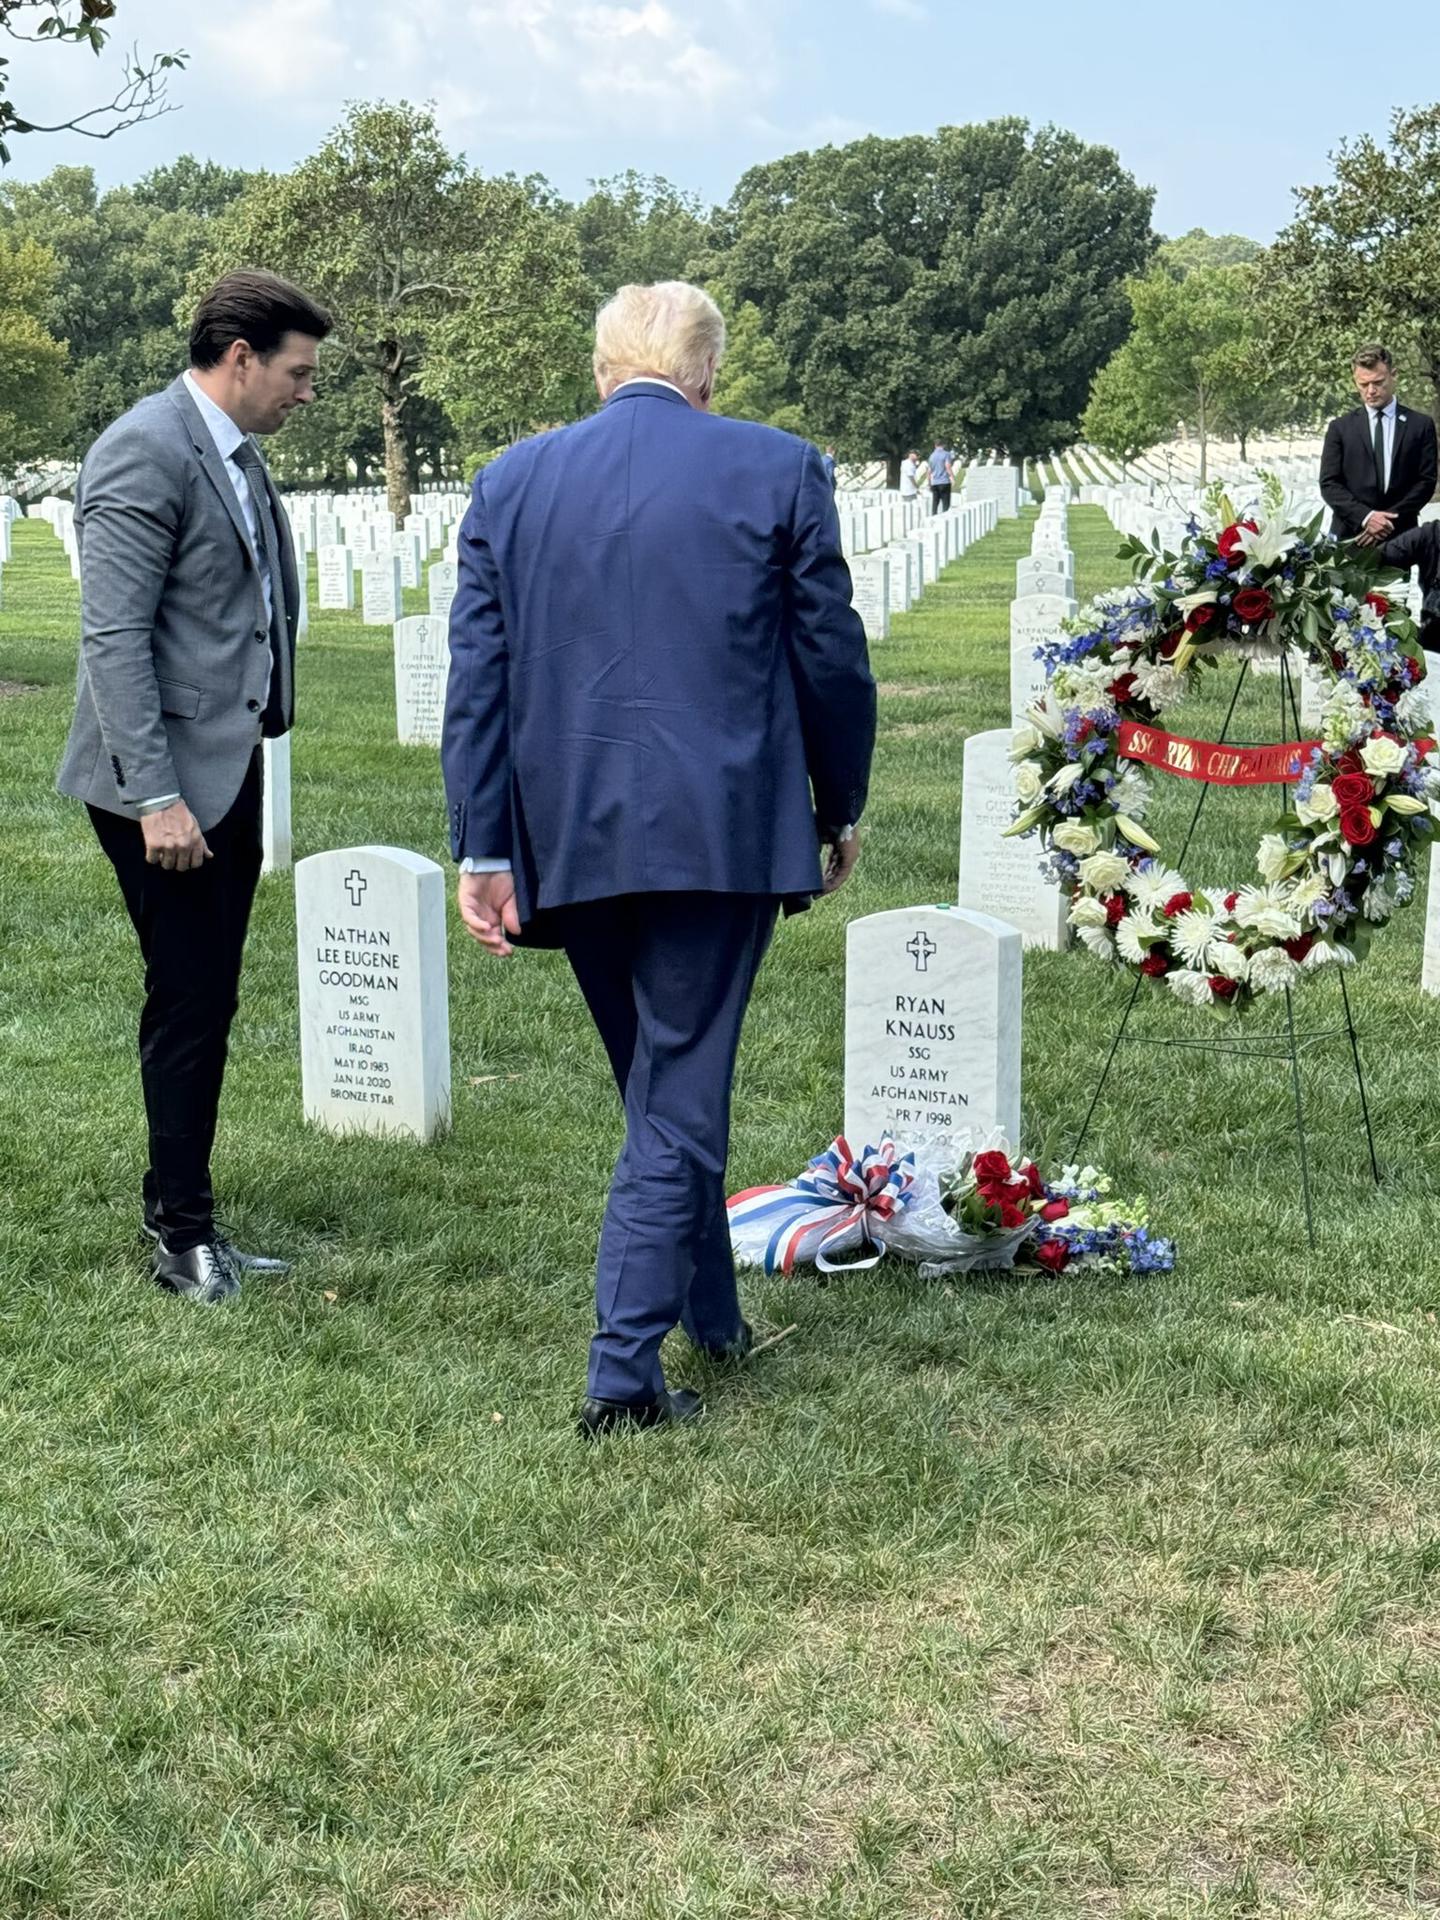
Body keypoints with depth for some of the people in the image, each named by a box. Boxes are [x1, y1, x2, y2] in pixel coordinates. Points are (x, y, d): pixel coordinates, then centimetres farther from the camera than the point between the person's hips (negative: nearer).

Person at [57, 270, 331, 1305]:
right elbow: (114, 638, -19)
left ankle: (182, 1217, 22)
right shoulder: (144, 453, -14)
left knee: (206, 1007, 12)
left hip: (229, 771, 9)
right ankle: (185, 1237, 10)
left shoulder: (238, 457, 14)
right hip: (165, 784, -9)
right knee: (187, 1006, -2)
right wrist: (156, 796, -22)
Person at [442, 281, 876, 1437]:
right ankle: (624, 1372, 1)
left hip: (571, 835, 4)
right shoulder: (778, 471, -1)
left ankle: (713, 1315, 34)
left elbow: (478, 679, 3)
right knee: (681, 1093, 2)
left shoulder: (512, 482, 6)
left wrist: (483, 849, 6)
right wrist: (840, 810, 14)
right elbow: (832, 661, 1)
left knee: (664, 1086, 19)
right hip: (720, 832, -3)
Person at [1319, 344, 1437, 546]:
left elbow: (1426, 481, 4)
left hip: (1399, 535, 0)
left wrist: (1391, 519, -8)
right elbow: (1329, 484, 3)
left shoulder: (1421, 425, 9)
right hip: (1349, 534, 0)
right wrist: (1365, 517, -11)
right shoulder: (1340, 428, 9)